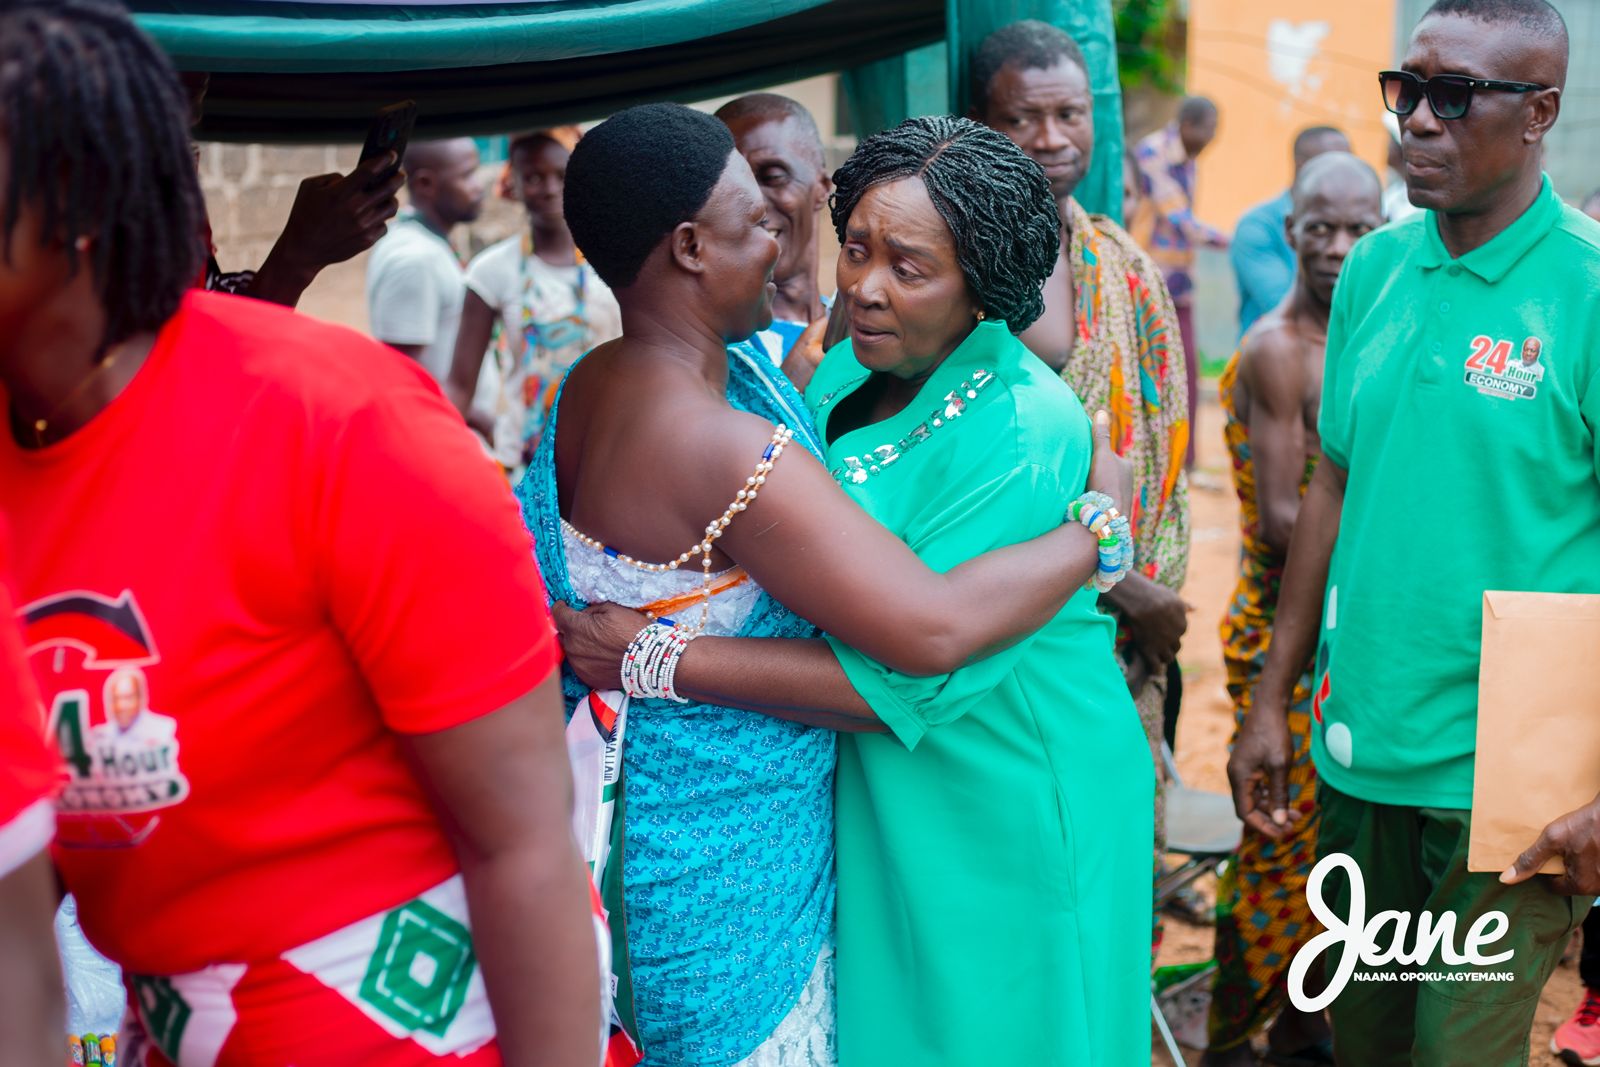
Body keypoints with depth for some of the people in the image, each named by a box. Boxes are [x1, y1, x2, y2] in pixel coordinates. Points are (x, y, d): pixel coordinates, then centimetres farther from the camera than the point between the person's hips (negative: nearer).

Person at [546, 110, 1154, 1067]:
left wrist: (657, 661, -27)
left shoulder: (1023, 434, -23)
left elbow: (909, 680, -28)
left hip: (996, 826, -7)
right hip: (873, 805, 7)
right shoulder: (849, 374, 0)